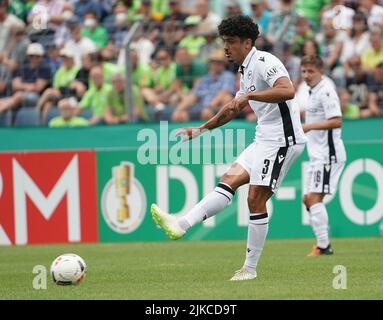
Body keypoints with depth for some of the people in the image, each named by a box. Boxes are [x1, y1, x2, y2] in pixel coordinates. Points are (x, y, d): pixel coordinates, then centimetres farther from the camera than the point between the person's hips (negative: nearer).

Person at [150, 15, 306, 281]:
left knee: (256, 199, -9)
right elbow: (235, 108, 34)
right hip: (264, 141, 10)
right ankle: (181, 225, -13)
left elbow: (287, 90, -30)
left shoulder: (264, 62, -12)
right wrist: (202, 130, 36)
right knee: (228, 182, -2)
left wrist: (249, 95, -30)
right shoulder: (246, 69, 19)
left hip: (282, 139, -10)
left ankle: (250, 268, -2)